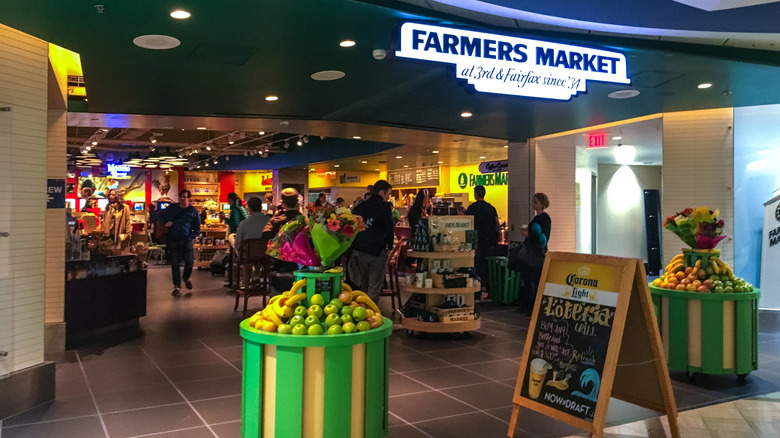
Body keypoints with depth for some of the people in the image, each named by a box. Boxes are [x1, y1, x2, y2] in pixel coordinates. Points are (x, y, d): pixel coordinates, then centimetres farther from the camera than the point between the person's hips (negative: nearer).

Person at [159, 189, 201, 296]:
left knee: (189, 262, 0)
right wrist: (165, 222, 2)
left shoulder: (193, 211, 4)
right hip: (173, 240, 0)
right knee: (175, 264, 0)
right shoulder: (172, 208, 7)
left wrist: (190, 236, -4)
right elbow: (161, 215, 21)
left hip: (187, 240, 0)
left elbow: (197, 229, 8)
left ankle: (186, 277, 31)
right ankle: (177, 286, 8)